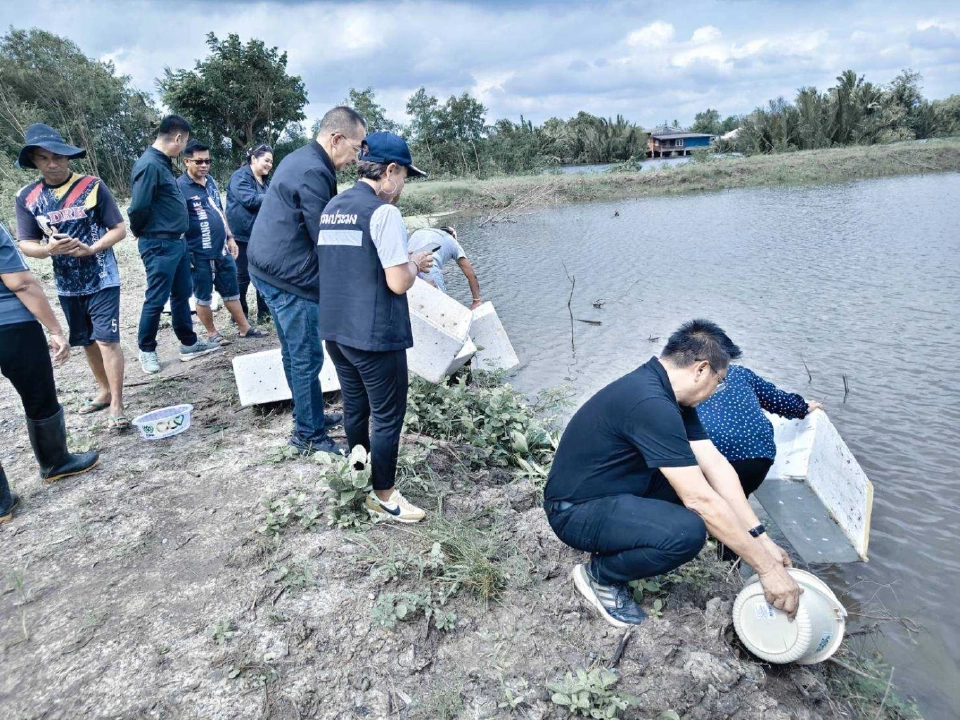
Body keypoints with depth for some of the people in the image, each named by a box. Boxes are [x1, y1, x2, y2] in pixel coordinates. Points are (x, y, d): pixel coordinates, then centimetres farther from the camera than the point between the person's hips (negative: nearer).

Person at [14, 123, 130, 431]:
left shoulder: (92, 186, -8)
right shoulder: (27, 197, 1)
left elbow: (120, 229, -6)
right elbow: (25, 244, 1)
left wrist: (91, 249, -21)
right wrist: (48, 249, -21)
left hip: (102, 279, -4)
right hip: (67, 285, 4)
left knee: (106, 339, -8)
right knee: (87, 342, 15)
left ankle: (117, 406, -3)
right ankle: (105, 391, 33)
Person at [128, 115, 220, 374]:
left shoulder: (164, 162, 11)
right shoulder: (149, 165, -20)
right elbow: (138, 208, -22)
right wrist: (141, 234, -4)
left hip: (177, 242, 9)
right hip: (159, 245, -9)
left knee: (182, 294, 16)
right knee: (156, 299, 2)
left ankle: (189, 343, 27)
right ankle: (147, 349, 18)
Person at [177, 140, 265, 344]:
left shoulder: (211, 181, 9)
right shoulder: (180, 186, -13)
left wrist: (230, 237, 16)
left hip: (222, 250, 7)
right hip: (199, 255, -7)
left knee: (231, 292, 16)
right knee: (203, 297, 9)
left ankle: (244, 327, 27)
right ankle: (212, 333, 22)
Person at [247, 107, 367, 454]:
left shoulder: (298, 159, 14)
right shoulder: (314, 172, -19)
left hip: (267, 268, 11)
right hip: (289, 278, -10)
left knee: (295, 353, 19)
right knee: (307, 358, -1)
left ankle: (308, 416, 33)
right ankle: (310, 434, 11)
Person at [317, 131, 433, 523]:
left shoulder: (332, 207, 10)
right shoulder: (383, 212, -15)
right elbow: (398, 283, -19)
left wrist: (402, 261, 17)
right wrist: (415, 264, 1)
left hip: (336, 329, 8)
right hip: (375, 335, -8)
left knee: (355, 410, 20)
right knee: (388, 417, 6)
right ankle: (383, 497, 18)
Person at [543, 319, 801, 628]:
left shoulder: (670, 393, 1)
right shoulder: (650, 404, -30)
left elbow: (716, 464, 0)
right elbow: (701, 501, -30)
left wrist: (761, 538, -4)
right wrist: (766, 567, -21)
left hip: (616, 491, 10)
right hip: (576, 511, -10)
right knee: (687, 531, -29)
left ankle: (623, 544, 12)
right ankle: (600, 574, -2)